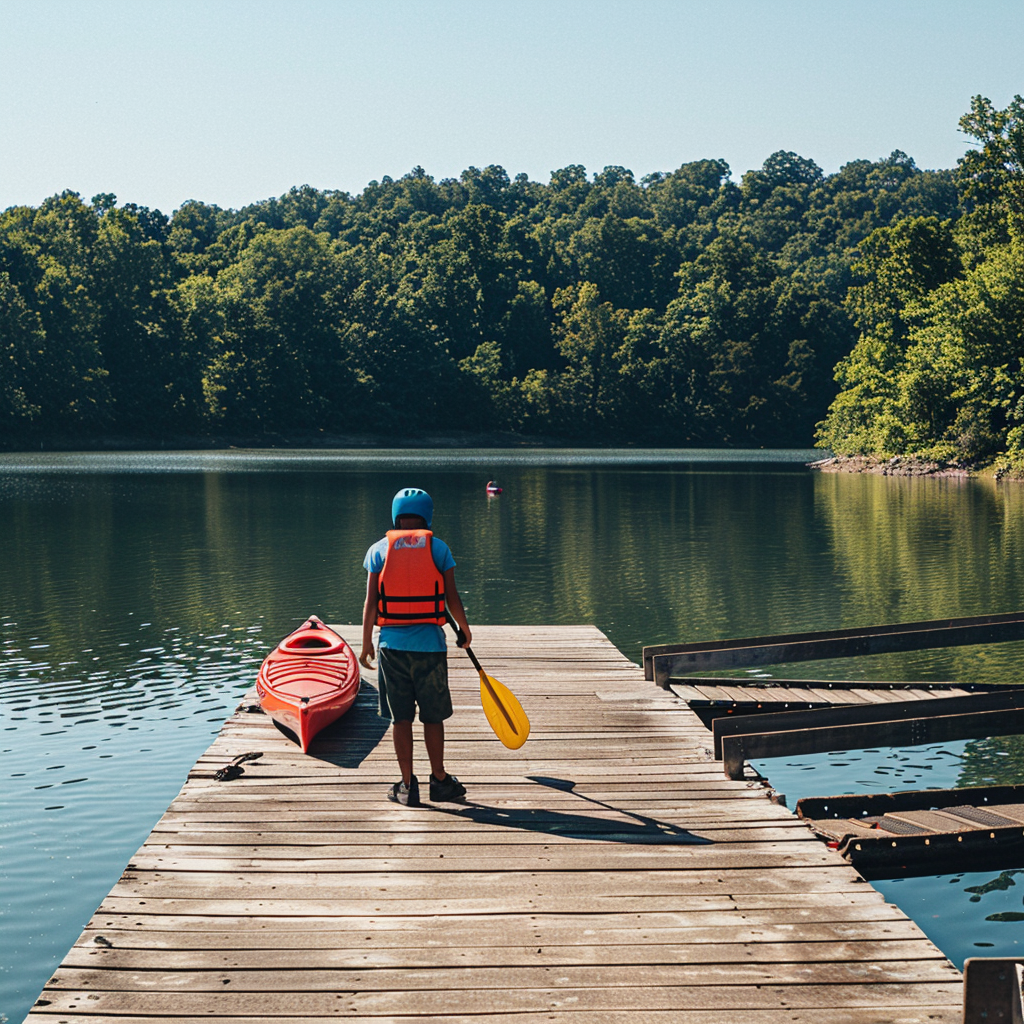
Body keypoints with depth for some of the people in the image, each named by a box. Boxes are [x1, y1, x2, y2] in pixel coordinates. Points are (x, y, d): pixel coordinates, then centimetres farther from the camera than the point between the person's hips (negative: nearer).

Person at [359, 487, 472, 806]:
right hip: (430, 643, 0)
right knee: (433, 717, 11)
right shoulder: (438, 548, 0)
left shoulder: (379, 550, 1)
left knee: (401, 718, 7)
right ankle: (439, 780, 19)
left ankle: (408, 786, 9)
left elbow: (371, 602, -2)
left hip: (392, 644, 0)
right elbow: (452, 599, 0)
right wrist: (465, 631, 17)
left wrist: (366, 643, 8)